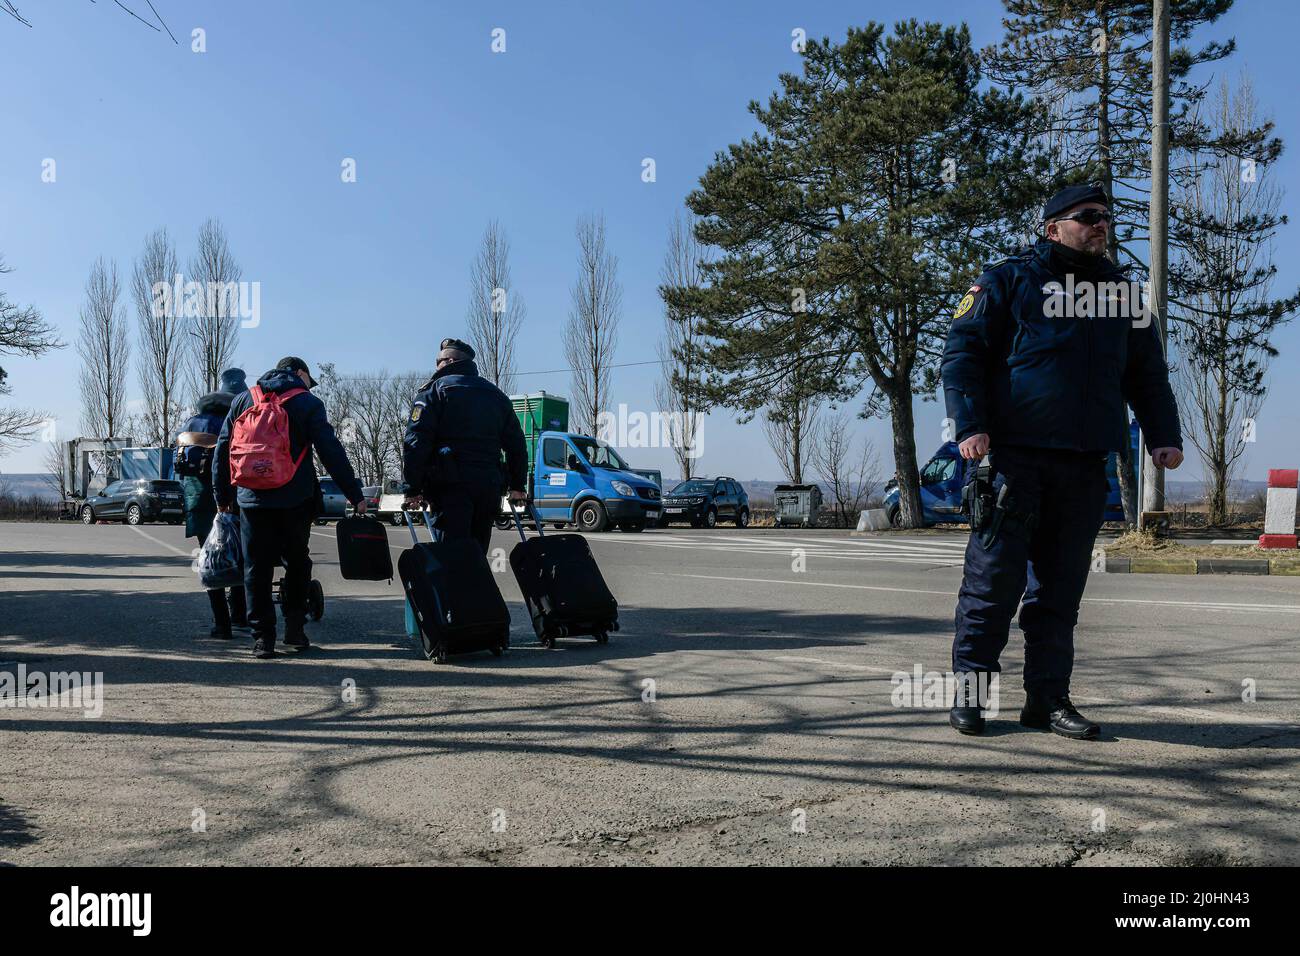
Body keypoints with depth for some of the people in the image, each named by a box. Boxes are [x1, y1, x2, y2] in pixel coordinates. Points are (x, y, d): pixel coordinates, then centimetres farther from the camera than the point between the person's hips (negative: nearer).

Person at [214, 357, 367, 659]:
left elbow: (223, 450, 12)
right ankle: (294, 627, 11)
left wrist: (222, 495, 18)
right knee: (297, 563, 14)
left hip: (252, 500, 2)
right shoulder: (309, 404, 0)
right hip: (295, 501, -2)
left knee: (257, 567, 6)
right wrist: (354, 494, -2)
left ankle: (263, 637, 4)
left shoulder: (242, 401, 11)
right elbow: (332, 453, -5)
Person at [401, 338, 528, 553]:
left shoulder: (434, 390, 3)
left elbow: (416, 442, -8)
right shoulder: (496, 394, 21)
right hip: (489, 486, 5)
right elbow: (516, 444, 20)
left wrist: (413, 489, -8)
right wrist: (517, 486, 24)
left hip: (451, 486, -5)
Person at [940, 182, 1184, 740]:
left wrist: (1163, 434, 11)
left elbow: (1147, 373, 25)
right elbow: (962, 352, -2)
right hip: (1013, 455, -5)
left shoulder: (1120, 291, 21)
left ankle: (1048, 699, 14)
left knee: (1061, 585, 6)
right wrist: (970, 424, -14)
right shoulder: (1008, 280, 5)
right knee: (994, 575, -5)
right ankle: (969, 690, 6)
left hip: (1086, 464, 5)